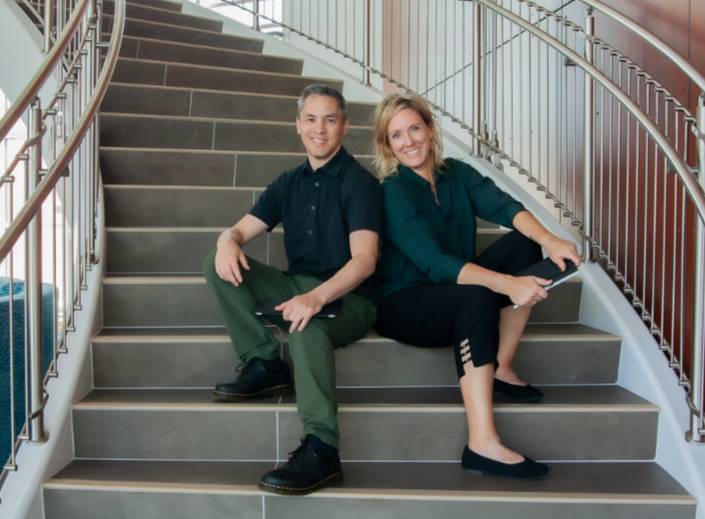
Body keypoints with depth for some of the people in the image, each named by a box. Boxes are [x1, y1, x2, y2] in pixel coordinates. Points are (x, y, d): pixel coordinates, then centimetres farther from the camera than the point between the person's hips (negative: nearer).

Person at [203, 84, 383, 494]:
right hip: (298, 287, 7)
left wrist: (317, 297, -39)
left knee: (307, 325, -40)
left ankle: (322, 449, -33)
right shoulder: (290, 183, 12)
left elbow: (365, 259, -21)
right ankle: (265, 365, -8)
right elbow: (242, 230, 7)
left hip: (348, 298, -6)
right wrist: (228, 241, -20)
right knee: (219, 265, -7)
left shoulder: (359, 182, -8)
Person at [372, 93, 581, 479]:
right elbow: (435, 263, -27)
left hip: (454, 295, 7)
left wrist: (548, 240, -33)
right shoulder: (393, 191, -16)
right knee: (476, 296, -35)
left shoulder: (457, 174, 3)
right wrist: (506, 283, -37)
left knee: (524, 244, -10)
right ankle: (483, 445, -39)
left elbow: (504, 206, -14)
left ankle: (500, 368, -9)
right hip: (403, 304, -6)